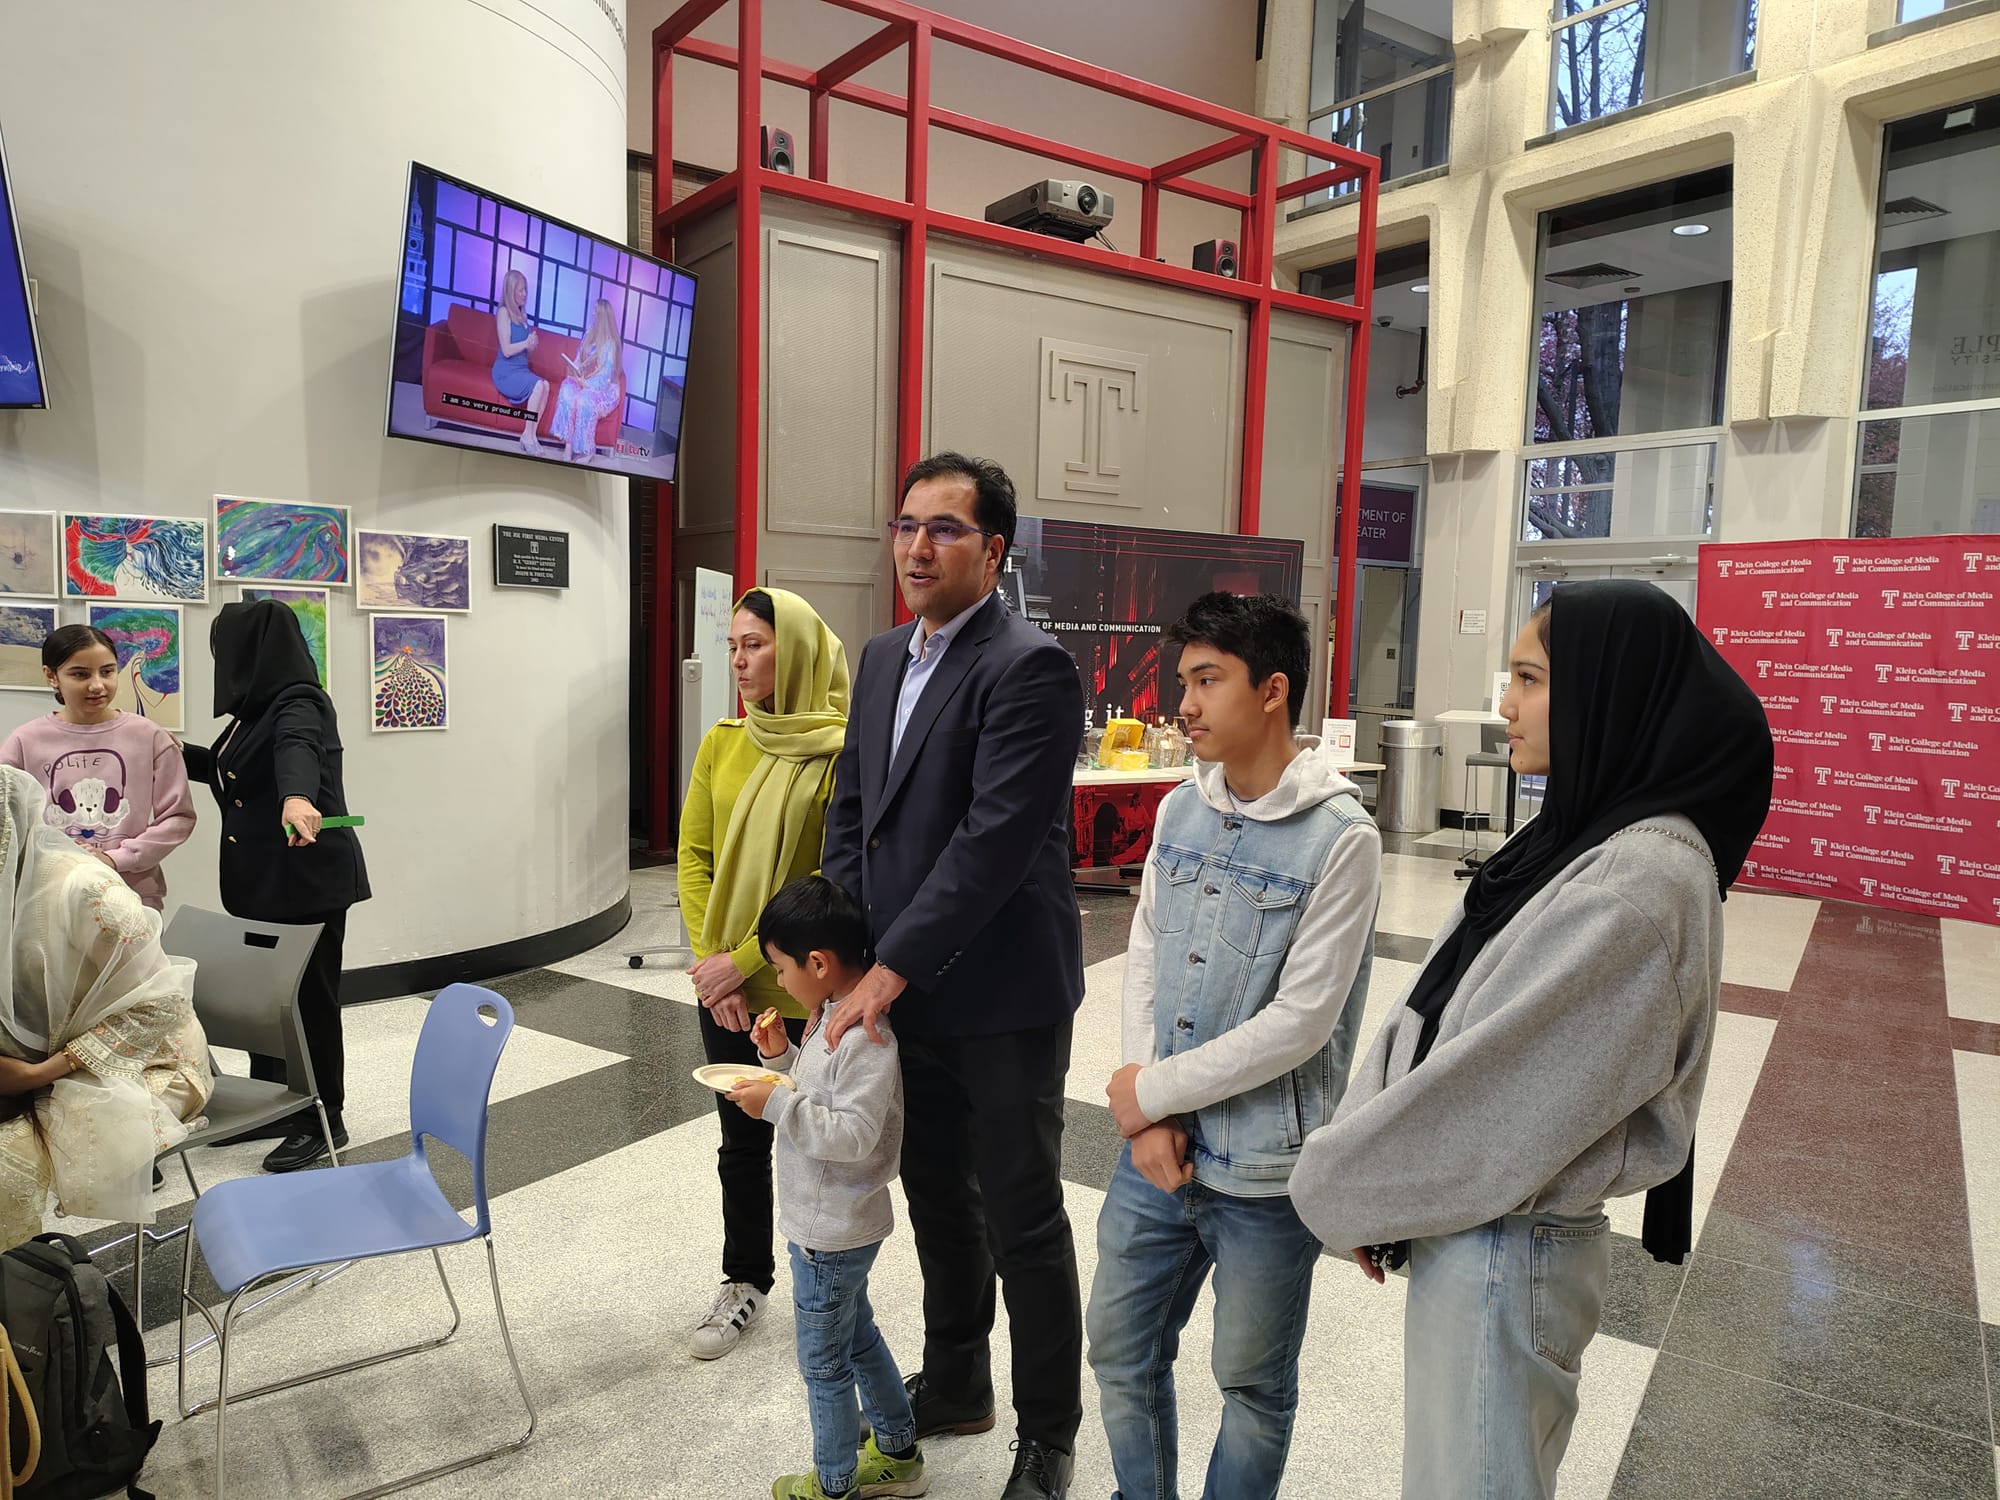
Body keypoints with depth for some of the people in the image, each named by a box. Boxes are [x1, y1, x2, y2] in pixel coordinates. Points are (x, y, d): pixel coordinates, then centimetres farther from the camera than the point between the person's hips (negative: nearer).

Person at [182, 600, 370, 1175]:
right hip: (260, 880, 9)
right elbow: (227, 769, 30)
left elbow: (297, 749, -41)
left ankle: (322, 1120, 13)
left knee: (307, 998, 0)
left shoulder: (298, 705, -17)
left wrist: (297, 794, -61)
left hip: (308, 879, -9)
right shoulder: (254, 710, 13)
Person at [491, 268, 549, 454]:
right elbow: (507, 350, -15)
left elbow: (527, 351, 17)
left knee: (546, 385, -19)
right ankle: (527, 436, -21)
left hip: (522, 369, 7)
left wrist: (533, 344, -4)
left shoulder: (522, 314, 15)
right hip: (506, 372, -7)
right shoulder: (503, 312, -8)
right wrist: (527, 342, -11)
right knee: (538, 385, -29)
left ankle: (530, 435, -19)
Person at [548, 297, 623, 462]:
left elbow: (605, 377, -17)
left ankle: (587, 450, -26)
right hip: (584, 383, 6)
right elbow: (578, 362, 11)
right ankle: (568, 445, -34)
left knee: (585, 399, -36)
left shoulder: (610, 344, -12)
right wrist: (575, 374, -10)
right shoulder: (588, 336, 10)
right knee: (568, 388, -26)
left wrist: (585, 383, -29)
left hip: (605, 389, -6)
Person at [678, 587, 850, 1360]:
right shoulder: (721, 744, 3)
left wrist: (747, 957, -17)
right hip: (725, 987, 5)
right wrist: (709, 957, -8)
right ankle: (745, 1282, 36)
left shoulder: (841, 751, -14)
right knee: (741, 1137, 17)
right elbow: (694, 855, 3)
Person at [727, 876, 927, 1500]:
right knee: (857, 1336, 25)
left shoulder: (865, 1037, -28)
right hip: (830, 1222, 10)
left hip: (830, 1233, -10)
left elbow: (853, 1133, -31)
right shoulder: (830, 1015, 2)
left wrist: (777, 1105, -29)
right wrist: (782, 1055, -1)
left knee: (823, 1361, 10)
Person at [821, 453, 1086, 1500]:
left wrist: (890, 968, -21)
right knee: (937, 1197, 22)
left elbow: (995, 838, -23)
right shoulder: (883, 658, 9)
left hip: (1001, 997, -7)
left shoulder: (1029, 668, -17)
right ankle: (954, 1383, 43)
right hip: (901, 984, 8)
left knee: (1022, 1219, 8)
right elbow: (850, 808, 12)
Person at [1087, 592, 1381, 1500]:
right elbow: (1142, 963, 4)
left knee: (1254, 1385, 15)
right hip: (1157, 1152, 6)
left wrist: (1153, 1091, -12)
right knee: (1121, 1354, 18)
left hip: (1268, 1173, -5)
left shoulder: (1340, 839, -16)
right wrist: (1148, 1115, -6)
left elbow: (1300, 1023, -18)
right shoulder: (1180, 811, 2)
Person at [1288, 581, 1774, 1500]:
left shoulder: (1640, 883, -25)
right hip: (1471, 1222, 8)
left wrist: (1338, 1186, -11)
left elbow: (1495, 1085, -23)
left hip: (1507, 1251, -8)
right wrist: (1361, 1168, -2)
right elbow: (1431, 1015, 5)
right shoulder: (1581, 835, 4)